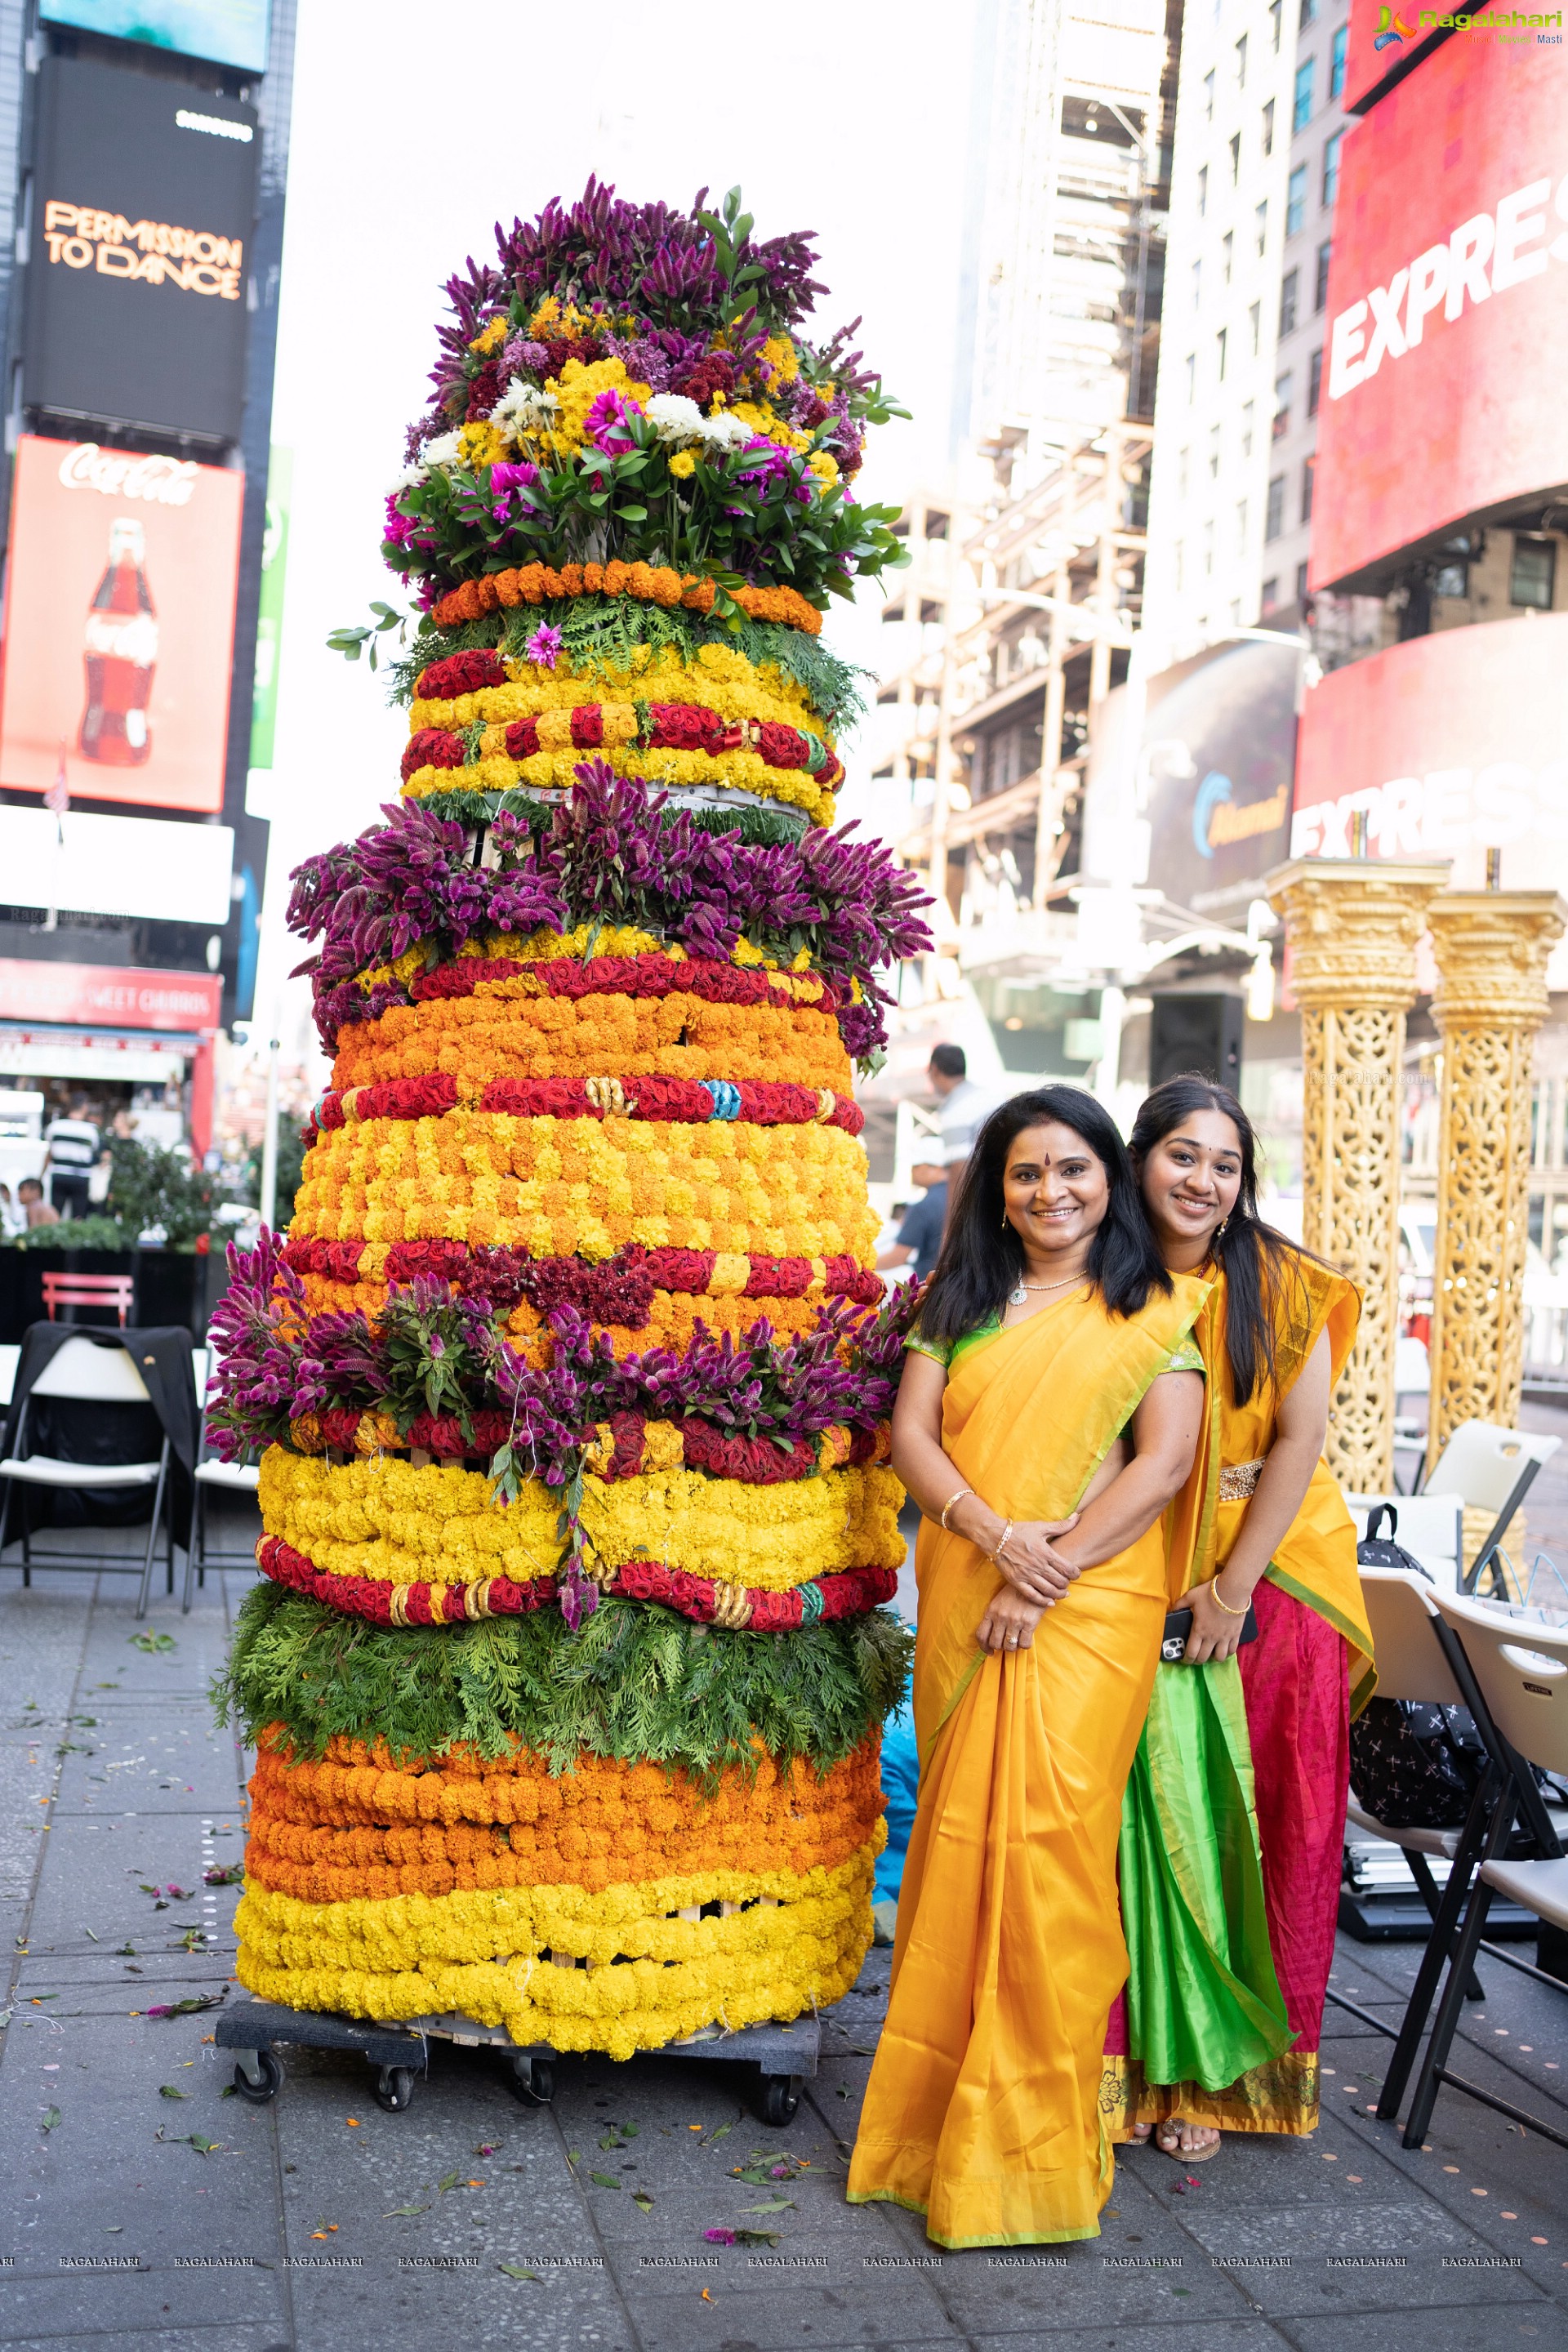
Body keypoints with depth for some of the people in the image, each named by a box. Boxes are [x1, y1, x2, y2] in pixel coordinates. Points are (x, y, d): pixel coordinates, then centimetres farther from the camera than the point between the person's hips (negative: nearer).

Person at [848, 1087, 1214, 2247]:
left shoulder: (1156, 1310, 4)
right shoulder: (963, 1302, 13)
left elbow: (1165, 1461, -6)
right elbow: (912, 1432, 4)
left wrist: (1048, 1573, -13)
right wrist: (994, 1530, -14)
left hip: (1090, 1609, -3)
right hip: (962, 1606, 3)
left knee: (1048, 1838, -7)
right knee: (960, 1836, 6)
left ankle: (1027, 2141, 6)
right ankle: (946, 2104, 22)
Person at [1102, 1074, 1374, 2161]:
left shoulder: (1282, 1286, -4)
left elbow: (1302, 1438, -7)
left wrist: (1235, 1585, -11)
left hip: (1272, 1582, -1)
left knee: (1248, 1824, 4)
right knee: (1150, 1815, 3)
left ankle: (1223, 2067, 18)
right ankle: (1146, 2059, 17)